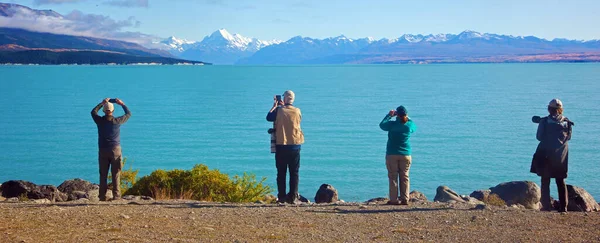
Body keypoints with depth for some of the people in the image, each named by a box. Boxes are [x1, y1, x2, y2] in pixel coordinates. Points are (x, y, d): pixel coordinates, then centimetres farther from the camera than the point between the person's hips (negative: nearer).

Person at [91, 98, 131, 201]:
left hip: (103, 151, 1)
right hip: (115, 150, -1)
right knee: (116, 174, 1)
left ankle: (102, 196, 4)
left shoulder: (100, 121, -2)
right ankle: (116, 195, -3)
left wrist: (102, 103, 29)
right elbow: (128, 114, 12)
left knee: (103, 174, 5)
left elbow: (93, 112, 20)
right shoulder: (117, 121, -5)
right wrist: (122, 104, 25)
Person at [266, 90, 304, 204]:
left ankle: (282, 197, 5)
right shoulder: (297, 111, -2)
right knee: (294, 173, 5)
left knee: (281, 173, 6)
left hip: (281, 146, -1)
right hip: (295, 146, 1)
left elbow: (269, 117, 9)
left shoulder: (279, 110, -7)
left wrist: (274, 106, 22)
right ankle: (293, 197, 1)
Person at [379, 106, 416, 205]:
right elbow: (414, 127, 22)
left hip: (392, 155, -2)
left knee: (393, 177, 2)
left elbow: (382, 125, 11)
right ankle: (405, 199, 3)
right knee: (404, 177, 6)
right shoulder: (409, 125, -2)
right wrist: (407, 118, 25)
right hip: (405, 155, 2)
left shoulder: (392, 124, -9)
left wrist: (389, 115, 20)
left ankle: (394, 200, 0)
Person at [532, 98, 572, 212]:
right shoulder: (567, 122, 0)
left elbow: (539, 137, -2)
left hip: (546, 154, -3)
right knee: (561, 181, 13)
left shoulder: (544, 121, -8)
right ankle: (563, 207, 10)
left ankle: (546, 206, -1)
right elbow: (569, 137, 9)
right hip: (561, 156, 3)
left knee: (545, 181, 5)